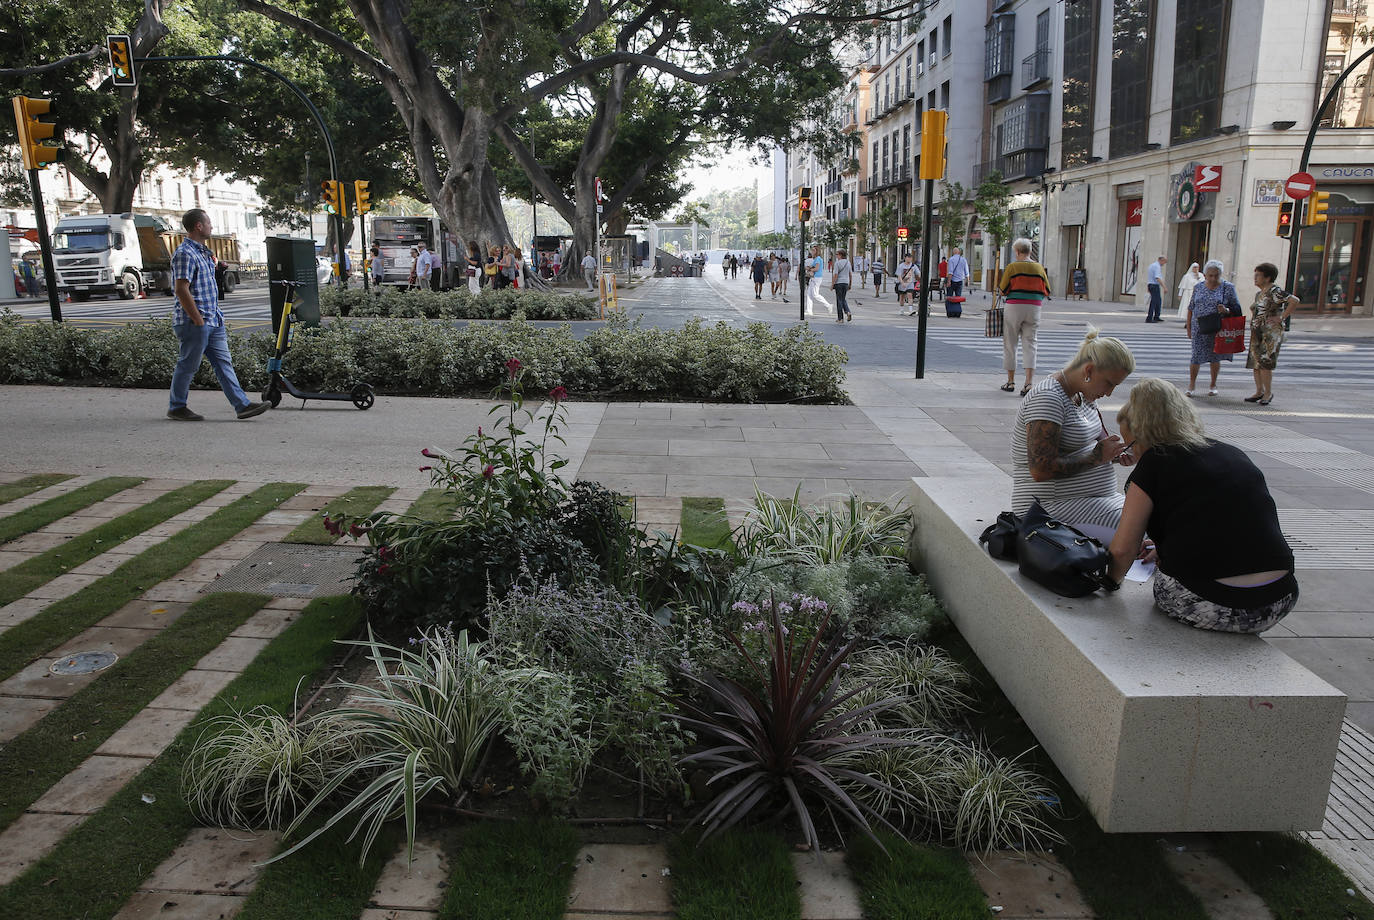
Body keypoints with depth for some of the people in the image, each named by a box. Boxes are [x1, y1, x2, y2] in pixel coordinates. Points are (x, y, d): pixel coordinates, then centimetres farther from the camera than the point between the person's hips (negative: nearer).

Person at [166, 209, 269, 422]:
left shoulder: (202, 251, 17)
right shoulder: (185, 253, -14)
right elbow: (181, 290, -20)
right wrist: (198, 321, -20)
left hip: (212, 321, 9)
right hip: (194, 323, -9)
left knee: (224, 363, 5)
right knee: (188, 365, 1)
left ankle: (242, 405, 3)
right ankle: (177, 407, 14)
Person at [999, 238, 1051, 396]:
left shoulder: (1012, 266, -5)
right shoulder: (1039, 267, 6)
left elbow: (1003, 290, -6)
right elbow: (1046, 291, 8)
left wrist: (999, 286, 15)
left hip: (1014, 307, -3)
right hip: (1034, 308, 3)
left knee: (1010, 344, 10)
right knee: (1030, 344, 3)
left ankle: (1011, 381, 15)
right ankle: (1029, 382, -9)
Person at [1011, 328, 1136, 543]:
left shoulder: (1082, 395, 10)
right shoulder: (1048, 398, -19)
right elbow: (1041, 470, -26)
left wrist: (1114, 453, 4)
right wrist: (1096, 458, -17)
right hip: (1052, 507, -10)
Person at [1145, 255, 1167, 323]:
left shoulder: (1152, 264, 16)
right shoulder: (1157, 266, -15)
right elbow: (1158, 278, -25)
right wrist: (1164, 287, -25)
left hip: (1150, 285, 10)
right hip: (1155, 285, -10)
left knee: (1159, 301, 18)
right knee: (1154, 302, -8)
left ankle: (1156, 317, 23)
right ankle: (1149, 318, -9)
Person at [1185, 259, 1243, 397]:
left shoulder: (1228, 287, 0)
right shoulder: (1198, 288, 6)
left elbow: (1236, 309, 1)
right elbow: (1191, 308, 10)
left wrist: (1226, 310, -21)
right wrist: (1189, 327, 8)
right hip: (1199, 329, 1)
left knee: (1215, 357, 8)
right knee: (1196, 356, -2)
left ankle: (1213, 385, 22)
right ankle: (1192, 384, 12)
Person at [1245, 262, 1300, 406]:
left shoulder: (1275, 291, -12)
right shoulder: (1259, 293, 15)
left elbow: (1294, 300, -24)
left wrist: (1282, 318, -21)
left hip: (1271, 333, -9)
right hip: (1257, 333, 9)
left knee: (1264, 363, -11)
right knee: (1255, 362, 7)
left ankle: (1268, 393, -1)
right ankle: (1259, 392, 14)